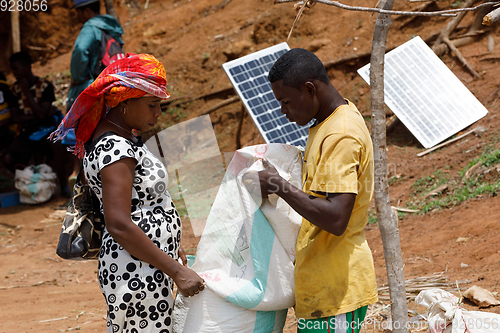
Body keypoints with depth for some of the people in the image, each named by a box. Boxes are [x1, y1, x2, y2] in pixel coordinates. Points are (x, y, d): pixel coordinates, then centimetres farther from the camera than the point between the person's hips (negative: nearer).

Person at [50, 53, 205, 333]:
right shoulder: (115, 148, -20)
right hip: (137, 275, -10)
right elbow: (119, 225, -26)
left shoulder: (125, 137, 11)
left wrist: (169, 245, 26)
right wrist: (176, 270, -23)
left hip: (149, 268, 10)